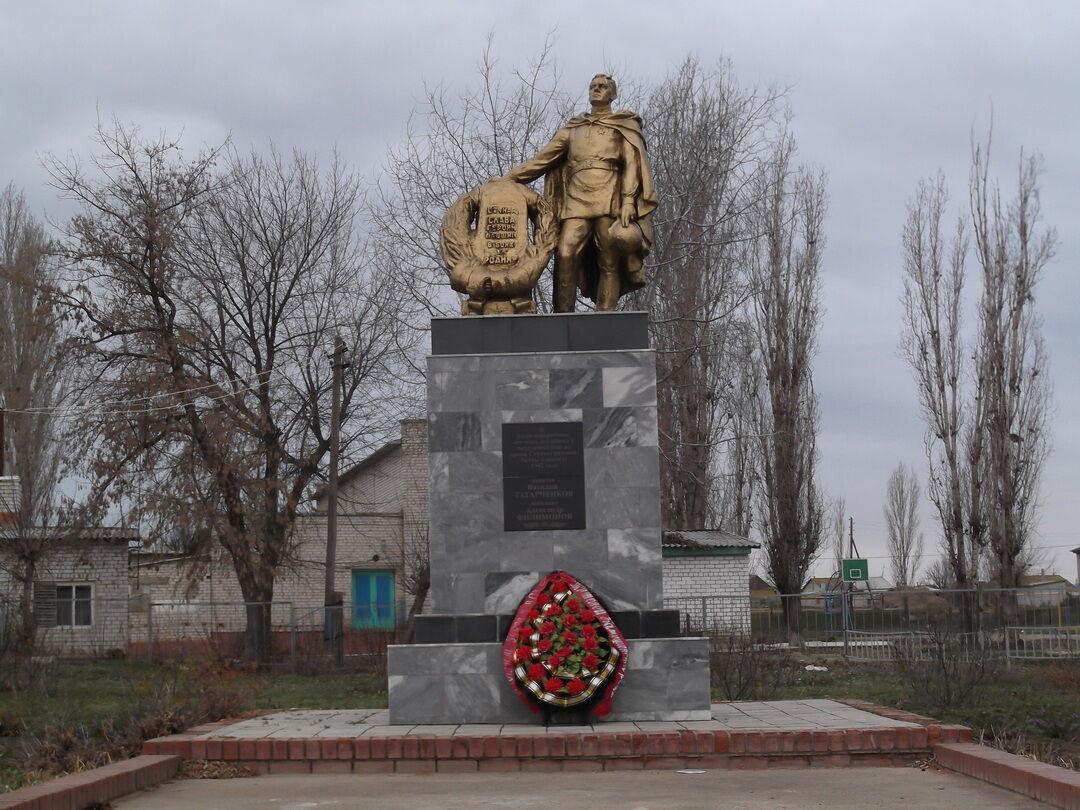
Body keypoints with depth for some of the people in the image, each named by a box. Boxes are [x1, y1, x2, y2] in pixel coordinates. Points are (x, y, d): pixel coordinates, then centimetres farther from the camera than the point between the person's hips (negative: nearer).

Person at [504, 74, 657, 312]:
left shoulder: (624, 127, 17)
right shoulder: (573, 129, 26)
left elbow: (633, 165, 4)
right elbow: (542, 160, 23)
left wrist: (628, 201, -11)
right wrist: (508, 178, 13)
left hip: (609, 201, -2)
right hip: (576, 201, 2)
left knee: (609, 263, -9)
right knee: (565, 255, -16)